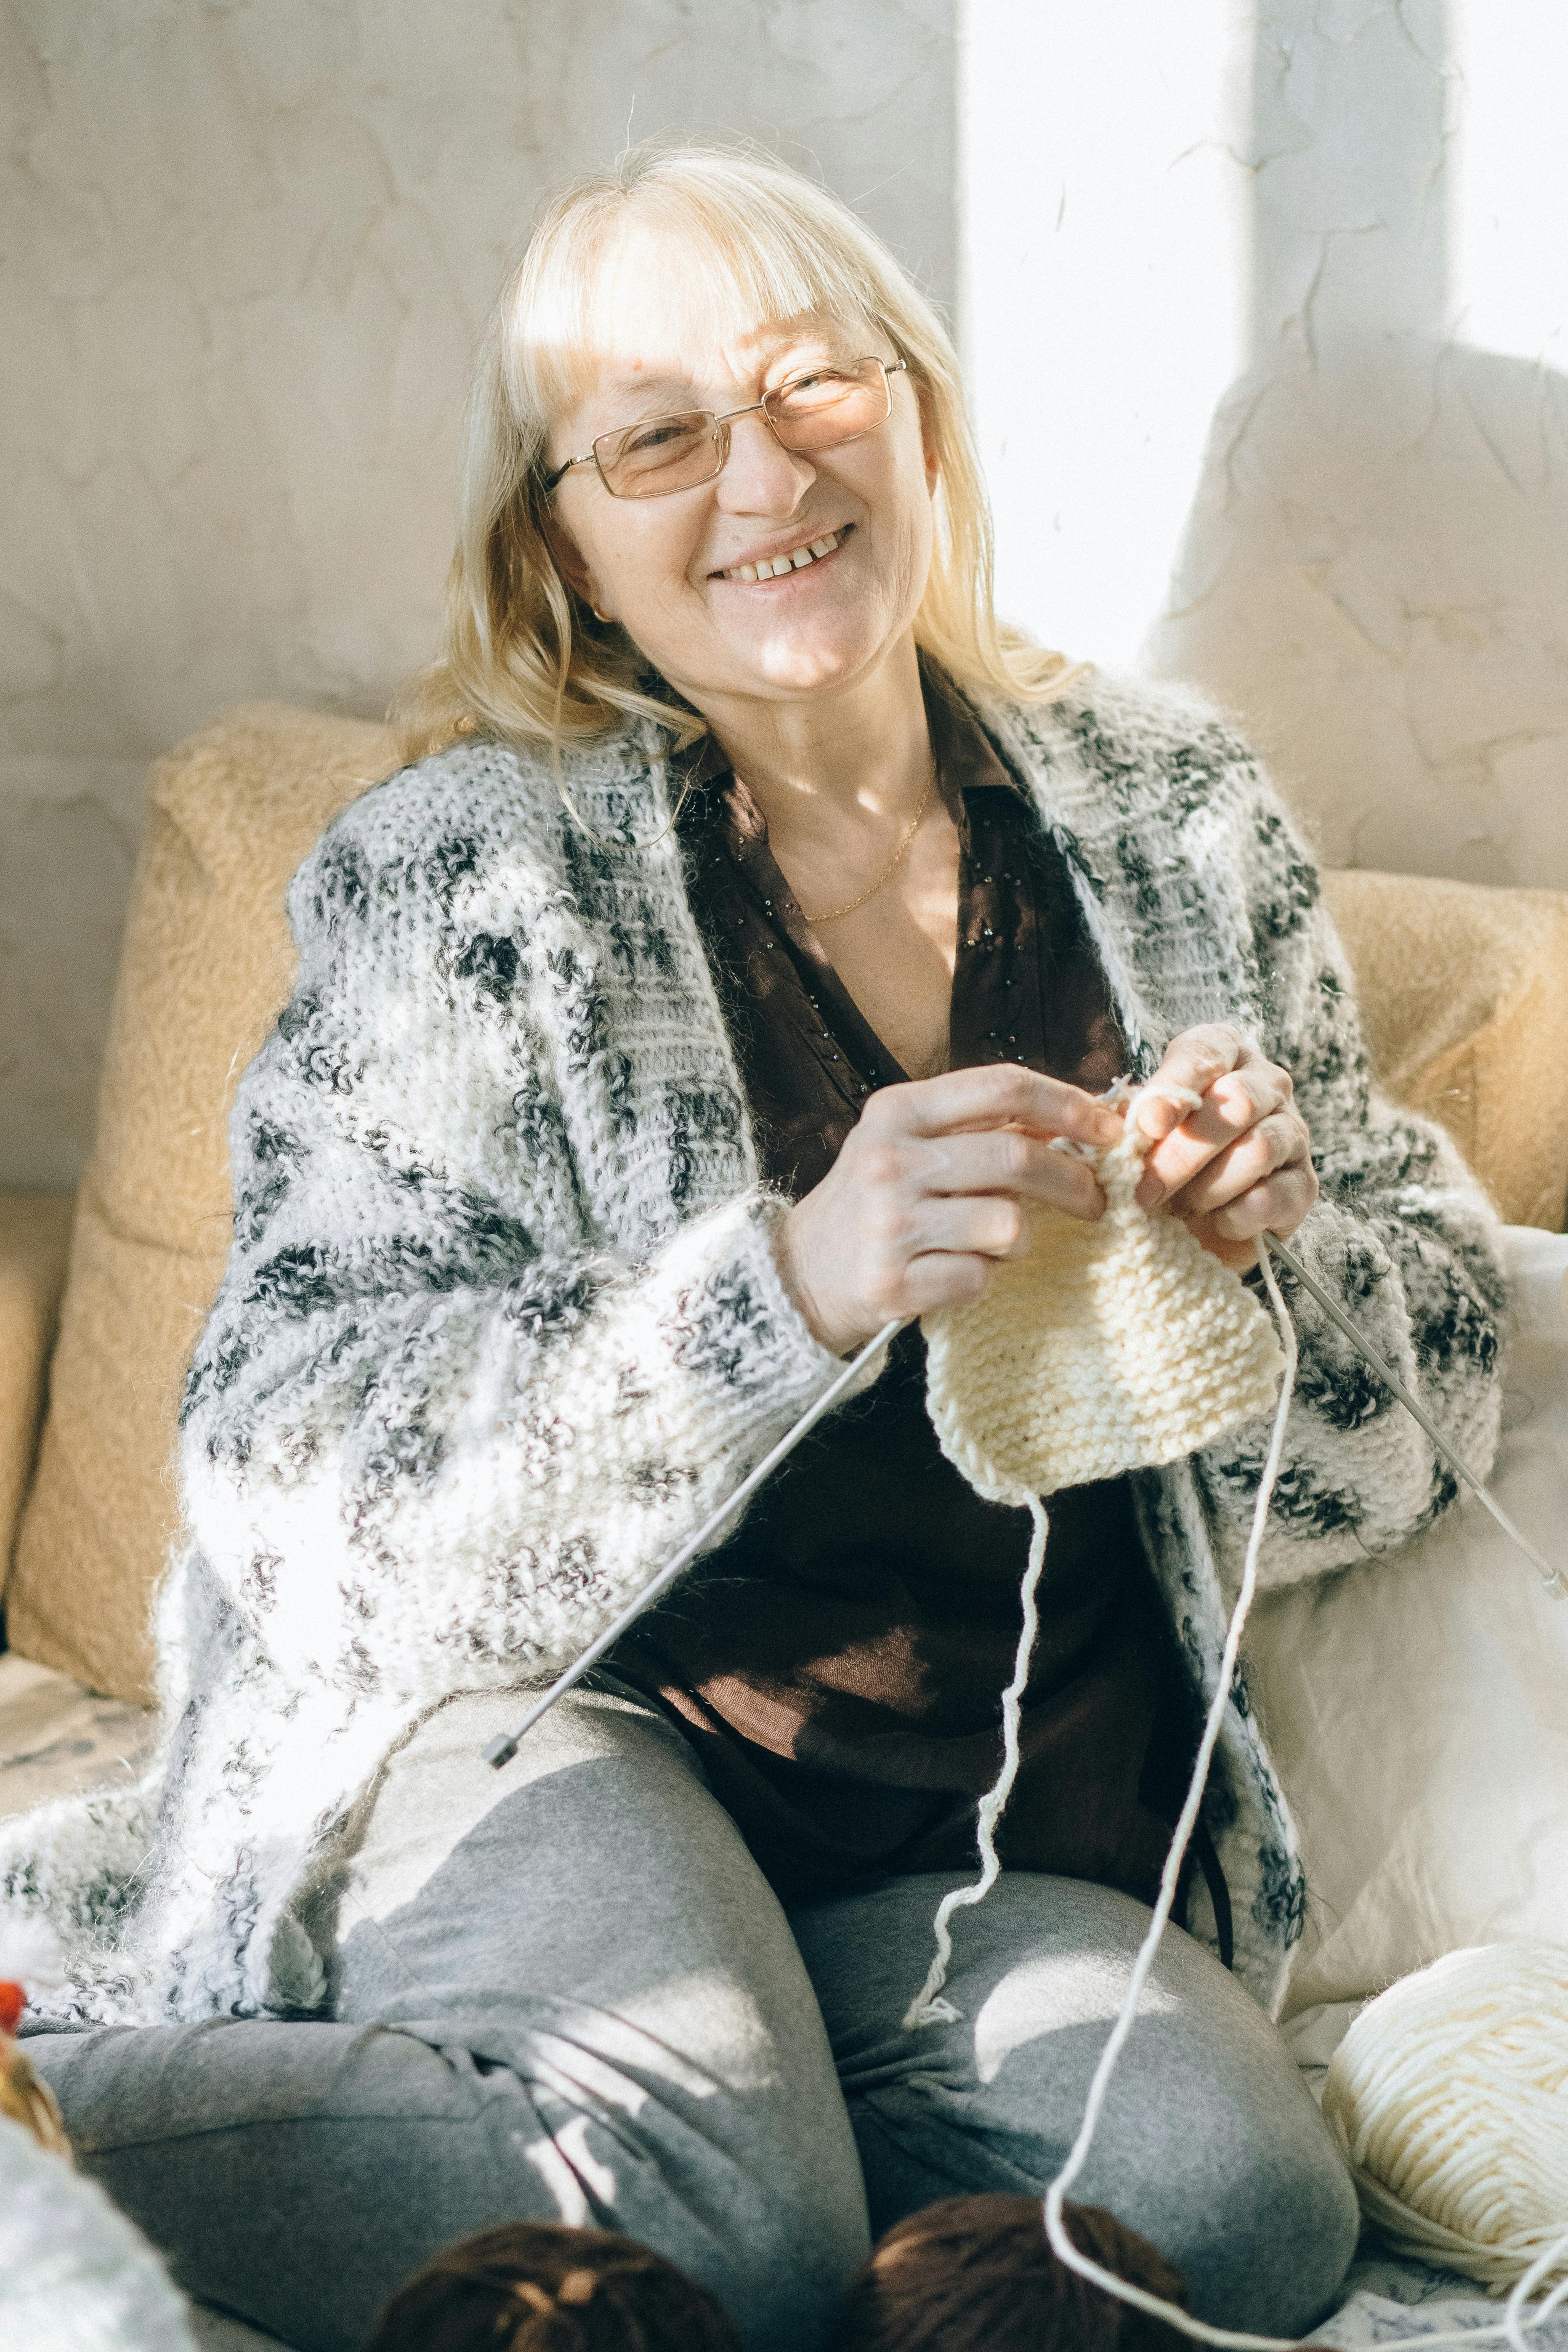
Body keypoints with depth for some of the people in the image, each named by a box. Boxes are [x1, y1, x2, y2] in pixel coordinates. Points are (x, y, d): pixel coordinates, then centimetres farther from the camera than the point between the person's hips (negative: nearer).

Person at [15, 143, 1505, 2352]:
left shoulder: (1169, 807, 5)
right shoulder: (461, 875, -6)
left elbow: (1444, 1370, 12)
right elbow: (294, 1479, -16)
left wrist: (1280, 1237, -13)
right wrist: (790, 1281, -31)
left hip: (980, 1834, 4)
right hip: (541, 1709, -3)